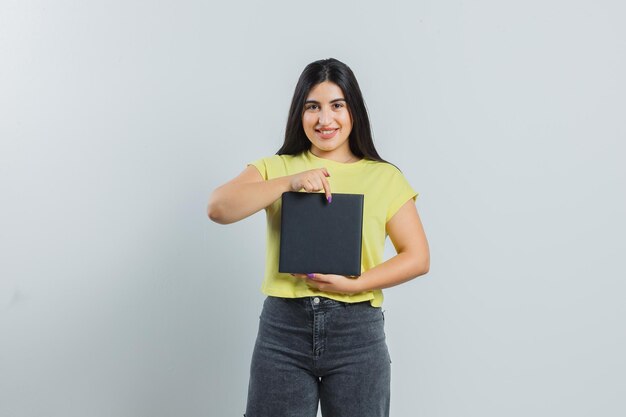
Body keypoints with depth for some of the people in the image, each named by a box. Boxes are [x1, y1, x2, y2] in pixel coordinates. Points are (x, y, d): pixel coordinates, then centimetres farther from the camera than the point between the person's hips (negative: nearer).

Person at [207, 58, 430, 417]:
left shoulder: (385, 177, 5)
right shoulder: (275, 168, 7)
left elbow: (418, 257, 1)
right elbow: (218, 209, -8)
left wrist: (353, 284, -12)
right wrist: (289, 182, -18)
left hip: (357, 332, 0)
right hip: (283, 328, 0)